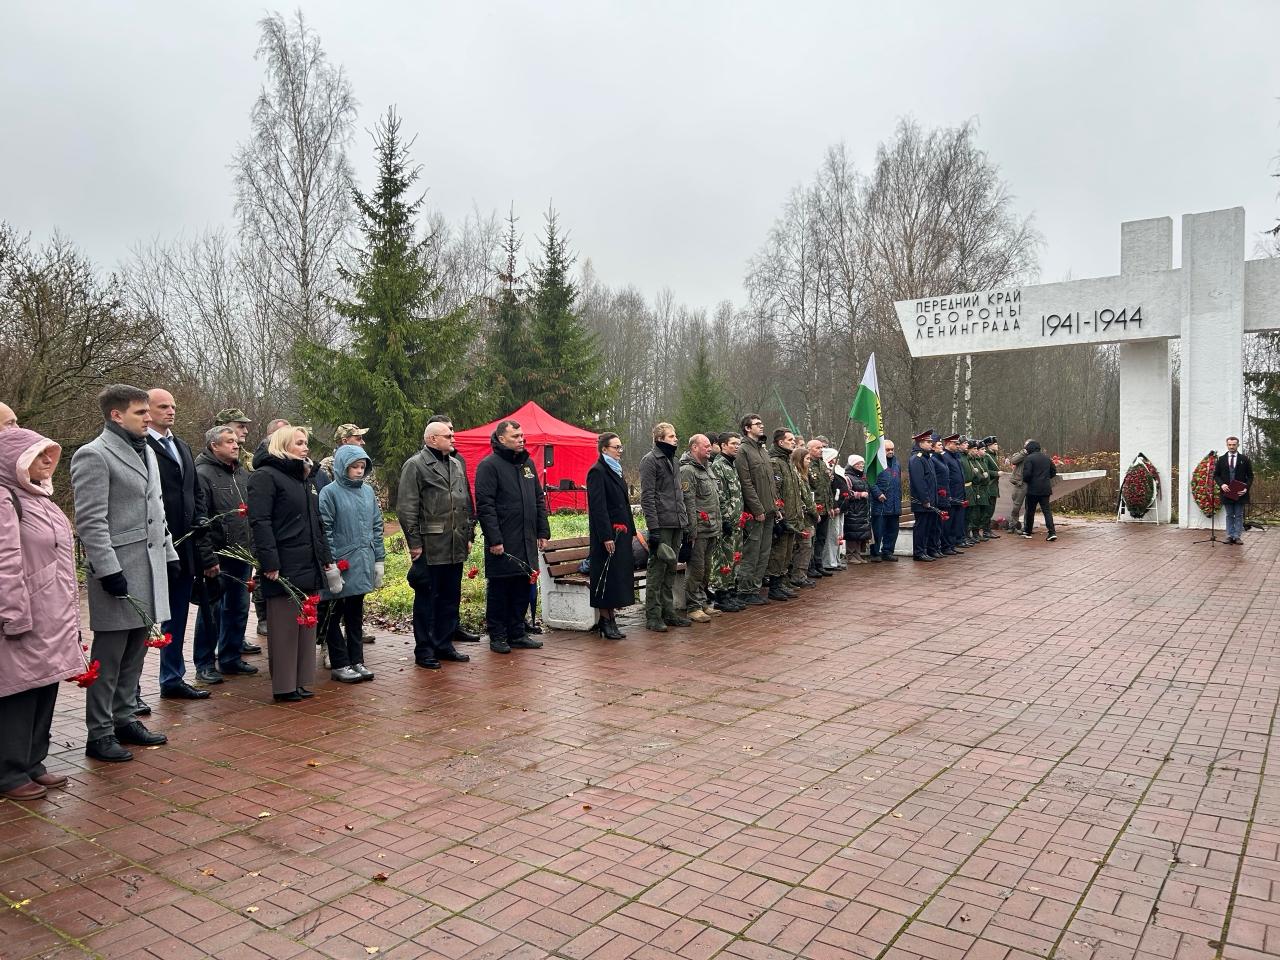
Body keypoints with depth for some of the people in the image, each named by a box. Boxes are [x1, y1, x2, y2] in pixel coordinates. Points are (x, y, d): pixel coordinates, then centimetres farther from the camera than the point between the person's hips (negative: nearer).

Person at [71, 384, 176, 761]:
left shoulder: (146, 451, 16)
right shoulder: (94, 455, -10)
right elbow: (90, 521, -15)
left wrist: (169, 554, 17)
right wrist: (108, 570, -18)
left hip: (151, 567, 8)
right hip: (118, 571, -8)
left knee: (135, 652, 14)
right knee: (109, 656, 0)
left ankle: (124, 719, 25)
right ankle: (99, 734, 10)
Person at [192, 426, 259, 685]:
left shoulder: (241, 473, 13)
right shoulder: (202, 474, -11)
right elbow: (199, 521, -16)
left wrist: (253, 548, 12)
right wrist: (208, 559, -19)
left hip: (242, 555, 7)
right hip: (217, 557, -7)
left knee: (238, 609, 14)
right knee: (211, 610, 3)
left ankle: (231, 658, 27)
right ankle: (205, 663, 15)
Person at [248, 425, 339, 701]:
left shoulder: (303, 480, 21)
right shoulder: (265, 476, -7)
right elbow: (259, 522, -16)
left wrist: (326, 559, 19)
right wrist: (269, 563, -22)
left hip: (308, 566, 9)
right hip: (283, 569, -9)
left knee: (307, 625, 11)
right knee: (284, 628, -2)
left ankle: (302, 682, 20)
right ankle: (284, 687, 7)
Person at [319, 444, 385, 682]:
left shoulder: (368, 491, 8)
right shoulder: (330, 492, -8)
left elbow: (376, 526, 12)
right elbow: (325, 531, -11)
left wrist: (379, 559, 9)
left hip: (362, 564, 5)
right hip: (341, 565, -5)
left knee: (355, 615, 14)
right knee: (334, 617, 6)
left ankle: (356, 661, 22)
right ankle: (340, 665, 14)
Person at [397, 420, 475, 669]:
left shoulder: (457, 465, 17)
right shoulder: (415, 465, -7)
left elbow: (467, 503, 22)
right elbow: (406, 507, -11)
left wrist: (469, 534, 17)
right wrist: (414, 542, -14)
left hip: (456, 546, 7)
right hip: (430, 547, -7)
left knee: (451, 598, 13)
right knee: (426, 599, 1)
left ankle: (445, 645, 24)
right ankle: (424, 650, 11)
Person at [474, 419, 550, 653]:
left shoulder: (527, 464, 15)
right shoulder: (489, 465, -8)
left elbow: (539, 500, 19)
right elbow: (484, 505, -13)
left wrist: (543, 531, 12)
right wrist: (494, 539, -18)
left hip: (527, 541, 7)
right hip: (502, 542, -7)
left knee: (523, 588, 11)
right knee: (499, 590, 3)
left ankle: (517, 634, 22)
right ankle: (497, 636, 13)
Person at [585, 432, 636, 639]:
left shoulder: (616, 471, 17)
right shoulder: (598, 472, -11)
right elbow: (598, 507, -17)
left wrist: (631, 531, 17)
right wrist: (606, 536, -21)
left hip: (621, 533, 9)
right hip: (608, 533, -9)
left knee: (619, 575, 10)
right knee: (607, 576, -3)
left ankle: (610, 617, 17)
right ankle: (606, 622, 5)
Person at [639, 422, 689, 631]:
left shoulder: (672, 459, 19)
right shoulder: (650, 460, -8)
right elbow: (647, 497, -14)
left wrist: (685, 520, 18)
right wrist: (653, 528, -20)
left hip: (676, 524, 8)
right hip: (661, 525, -8)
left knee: (671, 569, 12)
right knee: (657, 569, -4)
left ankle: (668, 612, 20)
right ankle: (653, 616, 2)